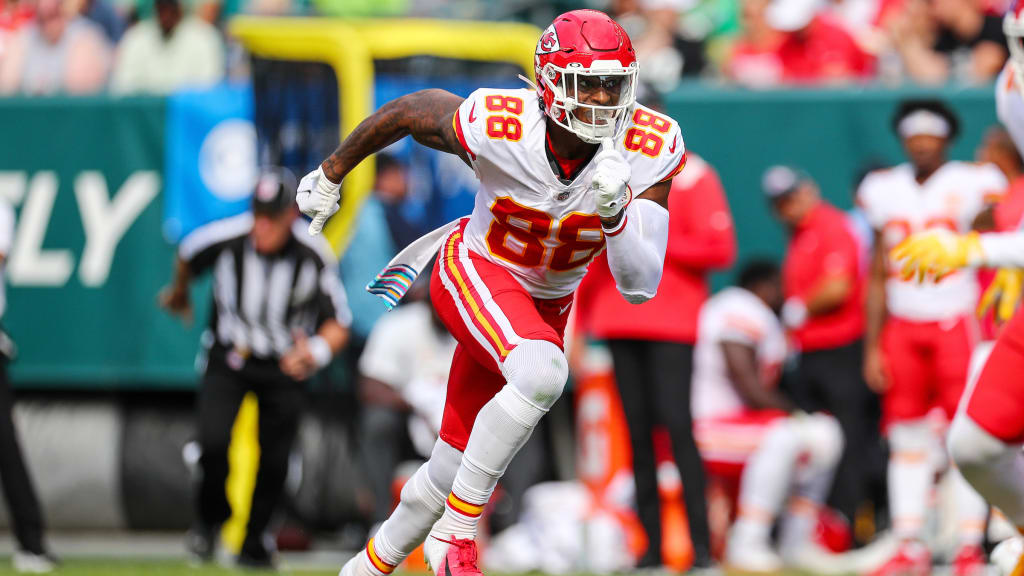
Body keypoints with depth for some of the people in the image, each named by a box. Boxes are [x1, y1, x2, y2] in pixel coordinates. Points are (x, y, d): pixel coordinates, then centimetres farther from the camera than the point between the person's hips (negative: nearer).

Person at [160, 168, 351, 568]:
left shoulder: (314, 256, -22)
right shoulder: (226, 239, -22)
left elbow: (338, 325, -15)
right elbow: (187, 254, 3)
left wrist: (317, 351, -38)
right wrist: (179, 292, 25)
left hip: (285, 368, 1)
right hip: (229, 358, 0)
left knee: (274, 460, -1)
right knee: (213, 442, -19)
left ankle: (254, 544, 24)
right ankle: (209, 518, 12)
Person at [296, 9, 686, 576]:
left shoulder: (649, 150, -22)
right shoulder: (498, 125, -28)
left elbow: (640, 287, -20)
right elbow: (412, 109, -6)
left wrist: (615, 211, -39)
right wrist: (332, 173, 8)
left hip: (545, 304, 4)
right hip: (477, 273, -4)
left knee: (451, 471, 11)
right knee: (542, 373, -35)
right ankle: (457, 530, -21)